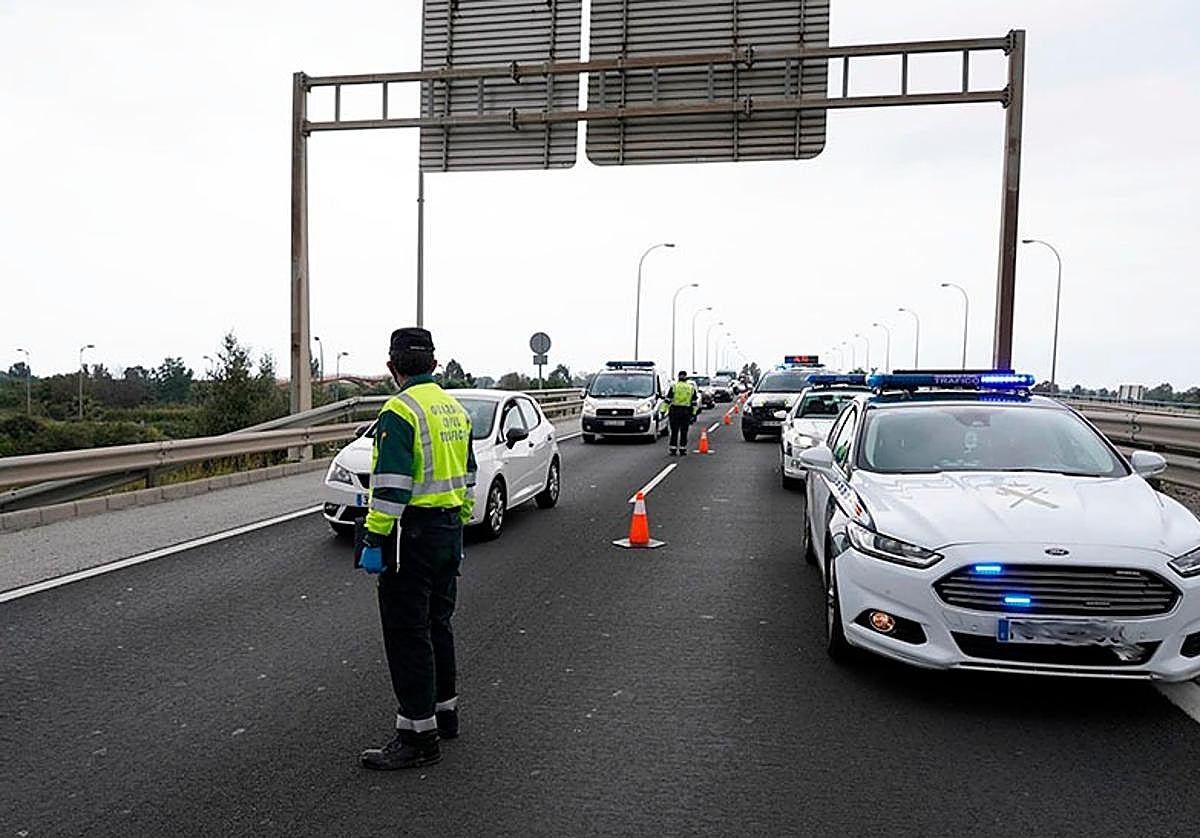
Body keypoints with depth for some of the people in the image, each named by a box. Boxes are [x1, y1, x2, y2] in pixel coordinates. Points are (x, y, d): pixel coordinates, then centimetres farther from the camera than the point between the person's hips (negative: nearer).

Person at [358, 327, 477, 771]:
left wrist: (374, 542, -17)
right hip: (448, 530, 9)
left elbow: (391, 487, -21)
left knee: (407, 634, -1)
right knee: (436, 624, 20)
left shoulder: (400, 411, -15)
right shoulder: (455, 409, 12)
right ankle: (444, 710, 32)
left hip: (413, 534, -9)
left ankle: (418, 736, 5)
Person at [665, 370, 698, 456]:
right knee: (684, 431, 6)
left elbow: (668, 400, -3)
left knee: (674, 431, 3)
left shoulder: (674, 386, -1)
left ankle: (673, 449, 2)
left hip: (675, 411, -2)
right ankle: (682, 450, 8)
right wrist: (693, 413, 15)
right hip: (686, 412, 2)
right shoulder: (691, 388, 8)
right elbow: (694, 402, 10)